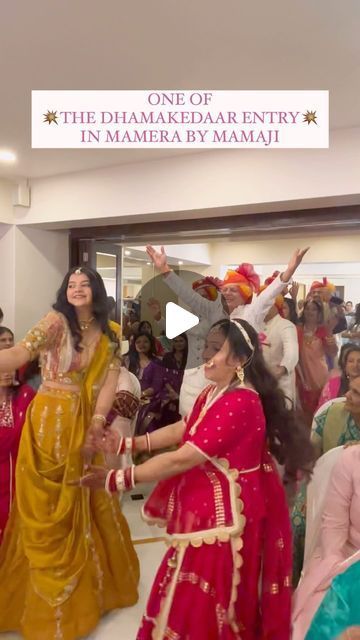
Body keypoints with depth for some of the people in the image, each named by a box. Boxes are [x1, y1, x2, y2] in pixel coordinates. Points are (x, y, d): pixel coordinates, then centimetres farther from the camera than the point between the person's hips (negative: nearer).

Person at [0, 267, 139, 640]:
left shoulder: (108, 333, 3)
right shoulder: (56, 321, -11)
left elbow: (110, 379, -2)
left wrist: (97, 424, -12)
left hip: (83, 423, 4)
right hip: (49, 422, -4)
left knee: (84, 503, 18)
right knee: (47, 510, 9)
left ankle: (92, 580, 42)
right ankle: (47, 598, 30)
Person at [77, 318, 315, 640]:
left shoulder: (239, 403, -28)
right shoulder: (215, 391, 4)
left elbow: (183, 459, -29)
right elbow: (182, 429, 9)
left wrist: (119, 479, -23)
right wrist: (127, 444, 2)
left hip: (225, 510, -9)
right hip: (208, 505, 9)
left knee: (201, 600, 9)